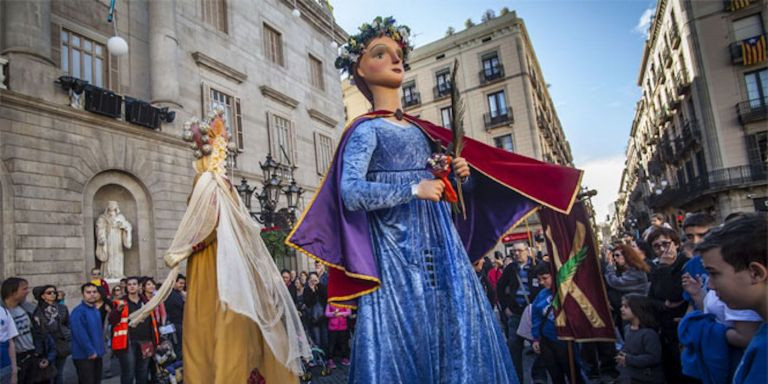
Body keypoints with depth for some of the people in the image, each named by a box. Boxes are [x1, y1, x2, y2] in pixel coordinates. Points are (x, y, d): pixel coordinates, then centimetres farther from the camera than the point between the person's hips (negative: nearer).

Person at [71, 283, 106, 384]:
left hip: (97, 354, 8)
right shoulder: (78, 311, -17)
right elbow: (80, 334, -23)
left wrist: (100, 348, 13)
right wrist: (90, 351, -19)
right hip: (84, 355, -8)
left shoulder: (96, 310, 10)